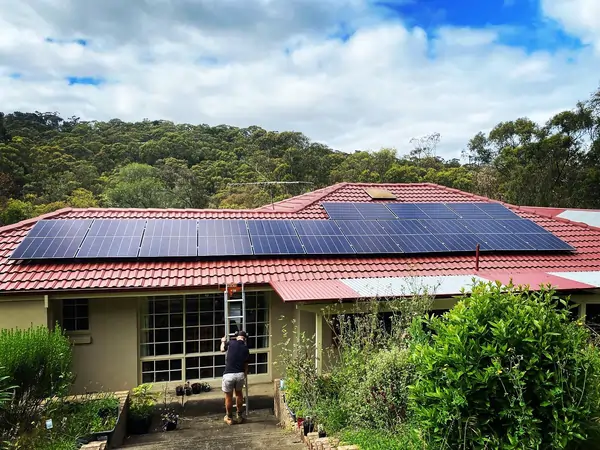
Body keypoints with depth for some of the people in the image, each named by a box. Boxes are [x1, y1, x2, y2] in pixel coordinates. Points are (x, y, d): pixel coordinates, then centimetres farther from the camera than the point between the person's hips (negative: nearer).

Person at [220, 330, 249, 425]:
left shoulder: (231, 342, 1)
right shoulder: (246, 349, 8)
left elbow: (222, 349, 21)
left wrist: (223, 341, 42)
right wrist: (245, 376, 32)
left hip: (228, 374, -2)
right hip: (240, 374, 2)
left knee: (228, 396, 16)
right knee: (239, 393, 25)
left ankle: (229, 418, 28)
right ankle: (239, 416, 32)